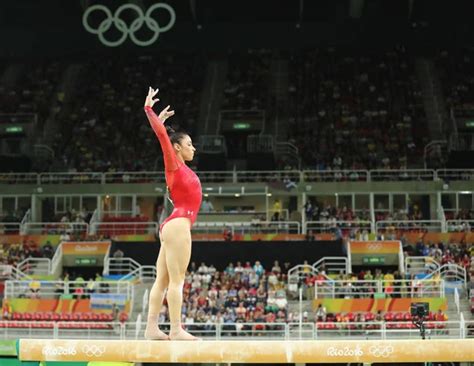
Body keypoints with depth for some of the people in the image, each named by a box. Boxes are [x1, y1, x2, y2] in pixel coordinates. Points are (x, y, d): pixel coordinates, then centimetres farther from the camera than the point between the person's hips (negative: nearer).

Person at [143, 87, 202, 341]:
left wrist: (160, 120, 43)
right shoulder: (174, 165, -3)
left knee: (162, 280, 4)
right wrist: (149, 110, -9)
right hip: (178, 225, -9)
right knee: (176, 280, -11)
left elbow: (163, 136, 32)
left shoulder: (180, 168, 18)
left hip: (174, 226, 9)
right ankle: (176, 330, -12)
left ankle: (152, 328, 3)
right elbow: (162, 136, -9)